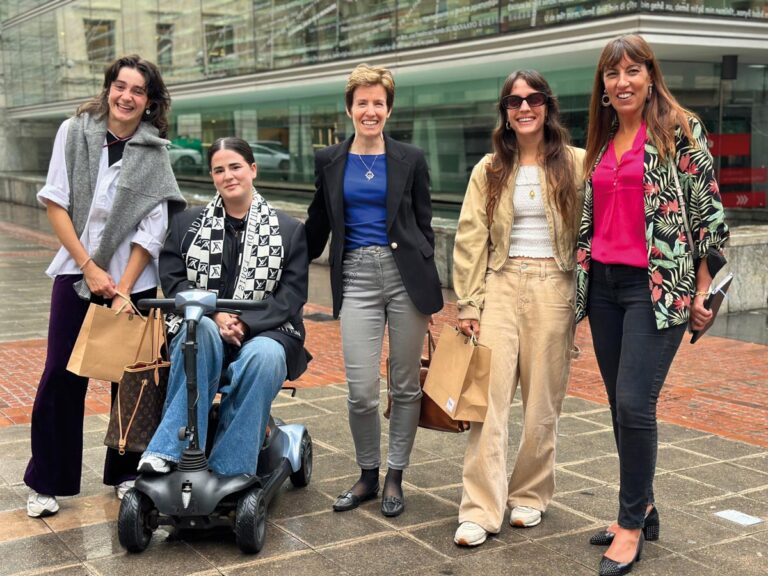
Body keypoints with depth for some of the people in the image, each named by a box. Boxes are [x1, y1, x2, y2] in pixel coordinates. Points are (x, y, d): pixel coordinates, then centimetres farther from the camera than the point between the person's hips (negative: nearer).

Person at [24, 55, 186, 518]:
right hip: (76, 271, 0)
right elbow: (55, 202, -2)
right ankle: (47, 483, 12)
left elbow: (151, 230, -6)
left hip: (133, 279, 0)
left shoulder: (155, 152, -2)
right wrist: (88, 267, -8)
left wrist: (123, 290, -11)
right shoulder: (75, 132, -1)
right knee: (62, 378, 0)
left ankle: (127, 473, 22)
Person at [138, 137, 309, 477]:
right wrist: (214, 314, -13)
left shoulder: (289, 230, 9)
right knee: (201, 329, -36)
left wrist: (245, 323, -16)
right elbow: (172, 279, 4)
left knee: (264, 356, -37)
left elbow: (291, 295, -1)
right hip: (202, 328, 1)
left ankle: (230, 472, -30)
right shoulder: (187, 224, 14)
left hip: (263, 332, 0)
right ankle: (168, 451, -34)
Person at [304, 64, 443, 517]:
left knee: (406, 385, 6)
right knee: (361, 391, -4)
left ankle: (395, 478, 22)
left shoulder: (410, 160, 4)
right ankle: (368, 475, 19)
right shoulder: (329, 161, 8)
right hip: (356, 276, 1)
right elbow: (318, 224, 16)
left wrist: (427, 286, 4)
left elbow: (424, 225, 7)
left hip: (405, 274, 0)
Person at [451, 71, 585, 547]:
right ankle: (481, 511, -2)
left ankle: (530, 494, 23)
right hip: (500, 285, 1)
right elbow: (471, 240, 5)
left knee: (543, 400, 6)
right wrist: (467, 304, -1)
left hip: (554, 288, -1)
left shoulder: (575, 164, 3)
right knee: (489, 397, -5)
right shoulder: (489, 170, 8)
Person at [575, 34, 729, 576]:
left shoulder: (681, 130, -4)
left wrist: (705, 287, -9)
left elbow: (709, 210, -6)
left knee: (635, 403, -10)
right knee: (621, 405, 10)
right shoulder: (603, 143, 14)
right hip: (603, 285, 6)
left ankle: (632, 523, 4)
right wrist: (583, 279, 17)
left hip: (658, 286, -6)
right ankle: (641, 507, 25)